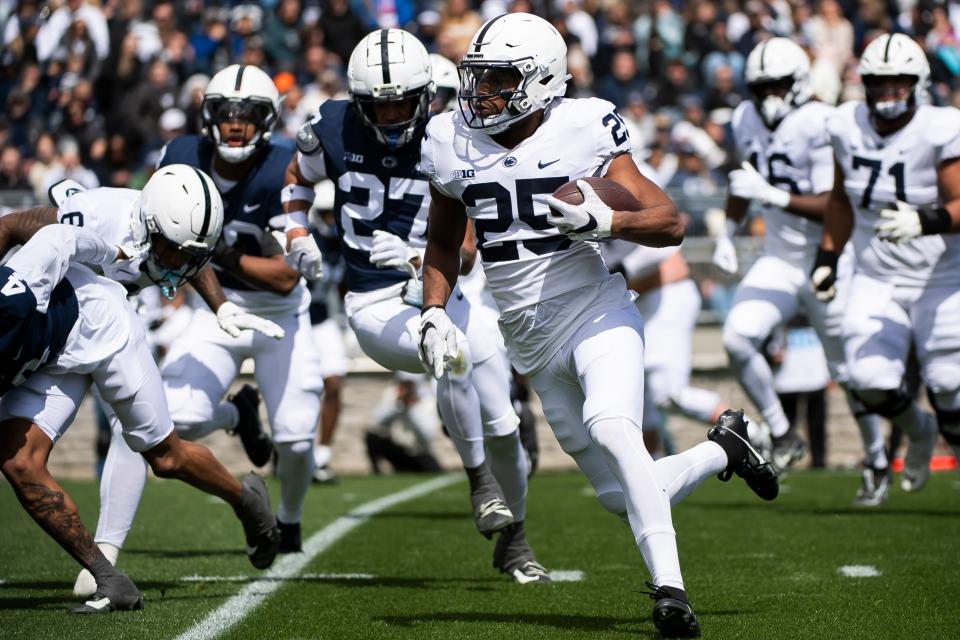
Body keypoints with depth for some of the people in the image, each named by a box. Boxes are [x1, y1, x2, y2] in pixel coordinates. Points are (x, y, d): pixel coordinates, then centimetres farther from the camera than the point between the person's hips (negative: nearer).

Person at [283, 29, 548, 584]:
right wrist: (298, 238, 2)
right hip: (375, 305, -2)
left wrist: (413, 257, -33)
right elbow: (299, 179, 18)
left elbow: (463, 255, -15)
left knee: (502, 425, 3)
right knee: (454, 356, -33)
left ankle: (513, 540, 29)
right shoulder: (333, 129, -6)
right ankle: (480, 480, -12)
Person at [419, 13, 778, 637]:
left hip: (596, 312, -5)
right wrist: (435, 314, 4)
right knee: (623, 495, 5)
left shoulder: (583, 132, -10)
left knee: (610, 427, -33)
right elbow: (444, 243, 19)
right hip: (533, 343, 5)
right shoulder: (455, 146, 2)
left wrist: (604, 220, -27)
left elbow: (671, 223, -10)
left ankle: (669, 586, -29)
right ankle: (723, 450, 34)